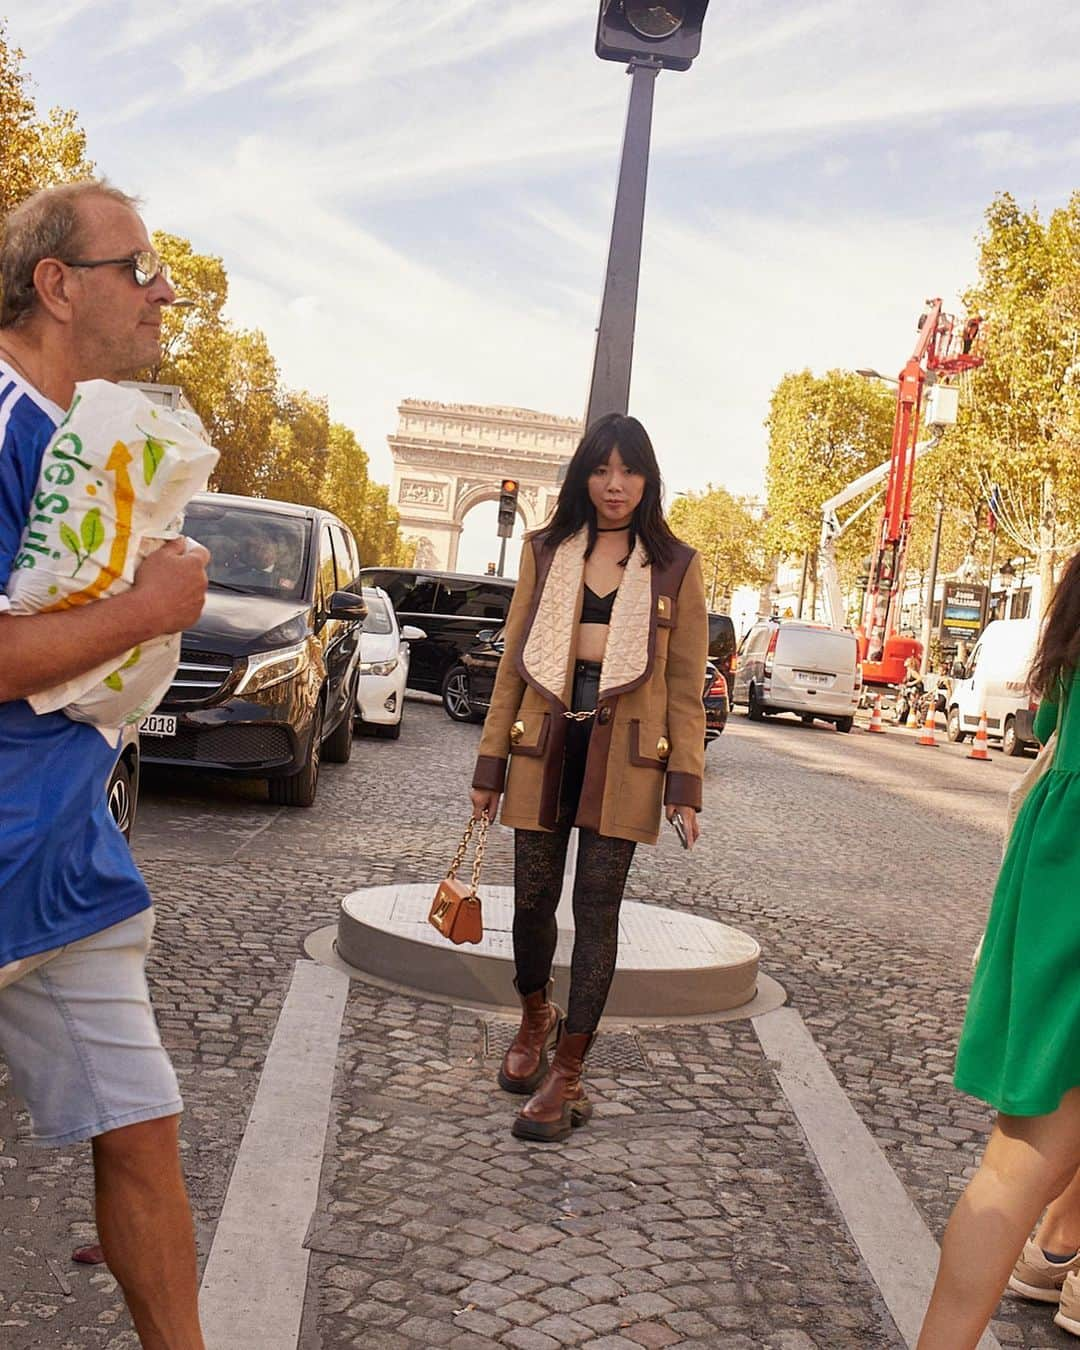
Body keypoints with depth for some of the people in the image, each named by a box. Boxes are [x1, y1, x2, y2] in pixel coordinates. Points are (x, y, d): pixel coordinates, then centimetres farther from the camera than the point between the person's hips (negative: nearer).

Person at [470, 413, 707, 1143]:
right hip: (545, 747, 2)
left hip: (622, 757, -2)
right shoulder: (546, 552, 8)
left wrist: (686, 786, -5)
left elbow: (685, 686, 2)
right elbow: (513, 662, 9)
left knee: (597, 910, -1)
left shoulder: (674, 566, 2)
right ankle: (535, 1020, 37)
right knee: (534, 897, 8)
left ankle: (567, 1075, 9)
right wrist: (490, 764, 5)